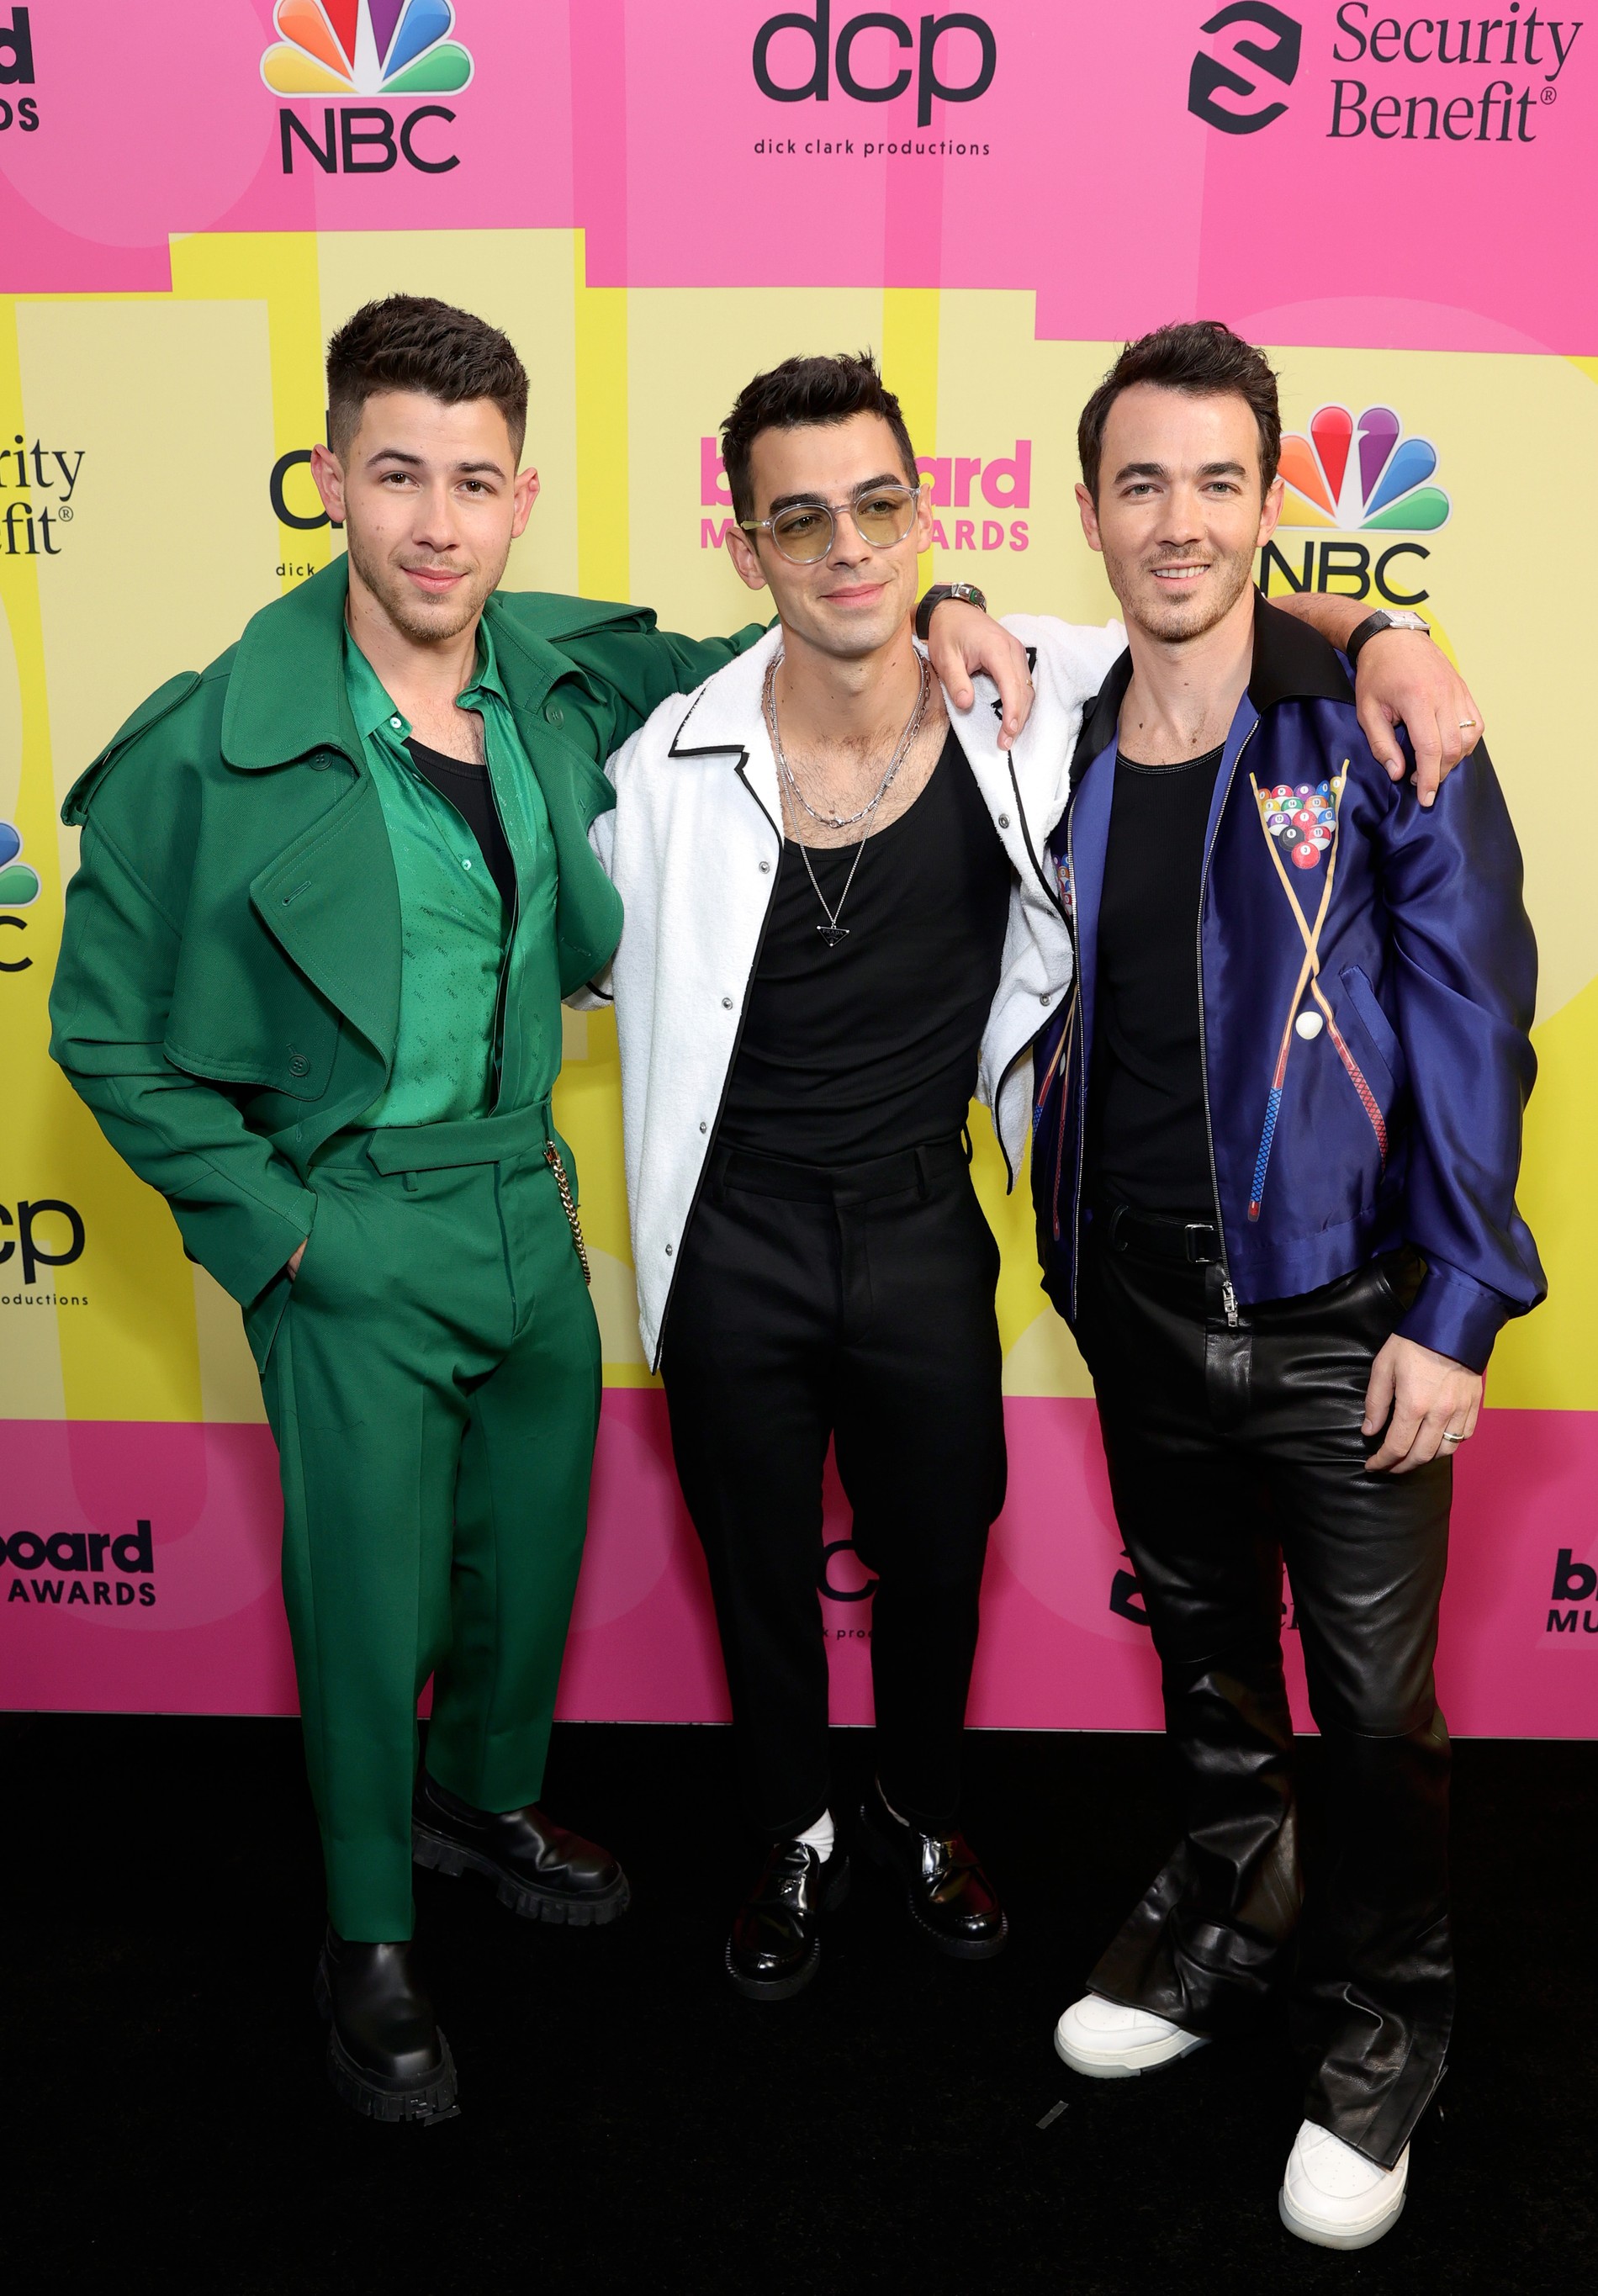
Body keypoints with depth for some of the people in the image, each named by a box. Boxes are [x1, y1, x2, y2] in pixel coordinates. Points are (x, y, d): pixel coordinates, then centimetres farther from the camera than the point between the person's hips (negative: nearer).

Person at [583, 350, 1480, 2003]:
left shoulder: (1036, 703, -13)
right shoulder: (672, 767, -14)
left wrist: (1378, 637, -14)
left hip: (924, 1230, 1)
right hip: (734, 1245, 0)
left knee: (937, 1557, 20)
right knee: (760, 1569, 18)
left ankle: (919, 1818, 52)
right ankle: (794, 1841, 48)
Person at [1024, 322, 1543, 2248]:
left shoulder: (1378, 730, -9)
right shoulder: (1059, 753, 4)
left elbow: (1474, 1021, -10)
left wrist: (1454, 1311, -13)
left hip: (1339, 1313, -4)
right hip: (1140, 1310, 4)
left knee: (1375, 1699, 7)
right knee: (1203, 1654, 21)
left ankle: (1379, 2029, 32)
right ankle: (1226, 1921, 45)